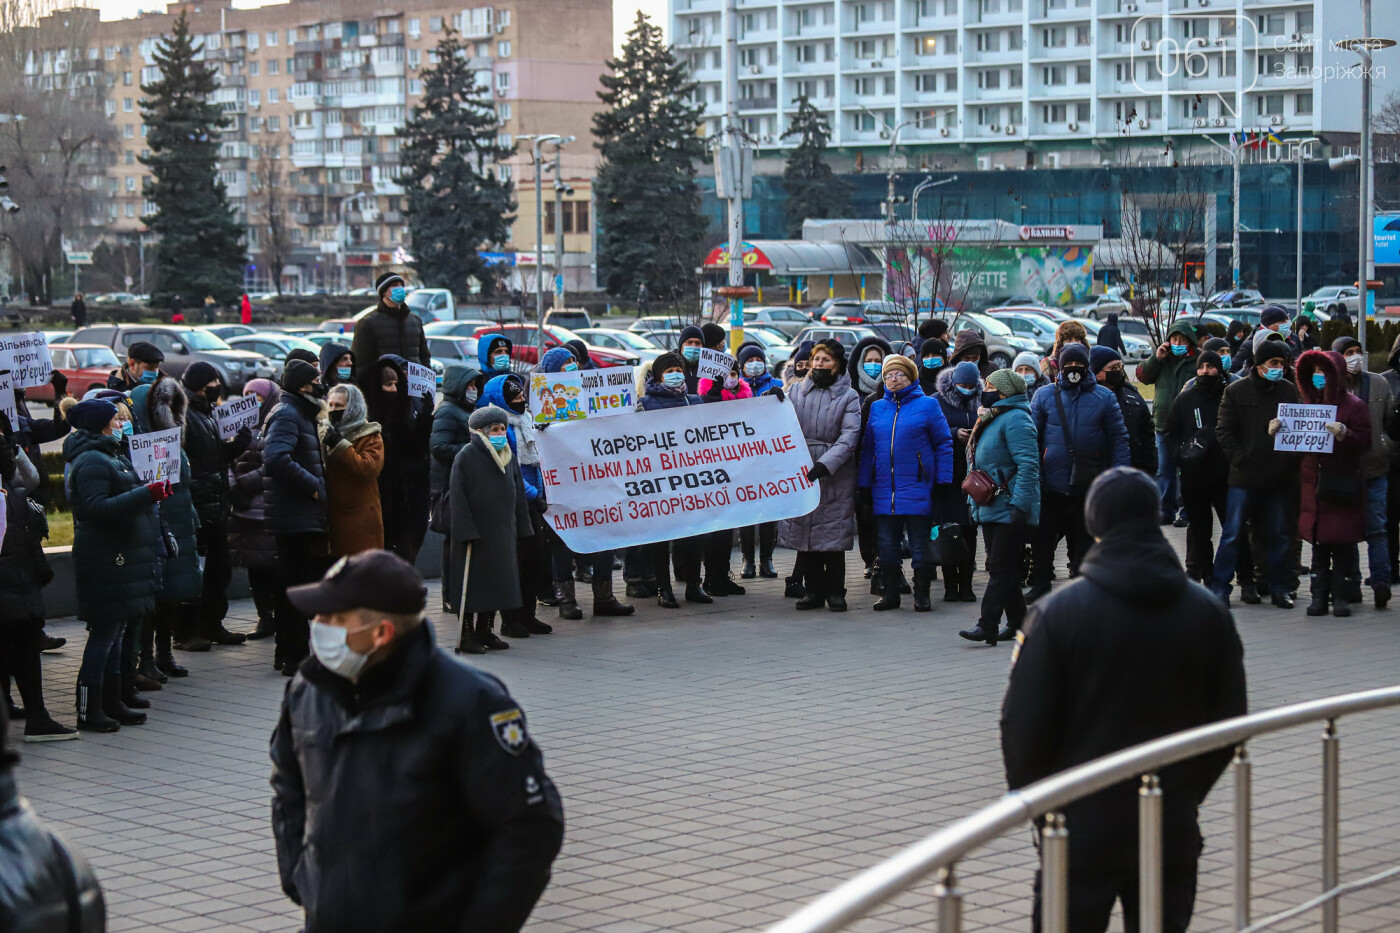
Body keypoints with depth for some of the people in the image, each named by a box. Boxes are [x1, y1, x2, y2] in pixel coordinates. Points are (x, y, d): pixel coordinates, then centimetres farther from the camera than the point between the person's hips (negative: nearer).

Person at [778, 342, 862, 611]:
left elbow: (849, 437, -8)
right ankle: (814, 590, 14)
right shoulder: (796, 392, 14)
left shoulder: (848, 396, 3)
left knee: (833, 536, -2)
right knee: (802, 533, 4)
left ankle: (835, 592, 8)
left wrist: (825, 464, -21)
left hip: (834, 476, -3)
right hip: (799, 474, 3)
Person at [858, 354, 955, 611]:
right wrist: (864, 484, 10)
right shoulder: (877, 408, 13)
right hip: (884, 491, 4)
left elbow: (944, 444, 0)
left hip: (917, 491, -4)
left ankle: (922, 594, 9)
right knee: (887, 544, 7)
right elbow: (867, 448, 15)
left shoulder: (927, 405, 1)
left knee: (920, 546, 1)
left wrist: (942, 481, -5)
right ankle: (890, 593, 16)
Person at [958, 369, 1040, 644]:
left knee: (1001, 568, -10)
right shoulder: (990, 419, 19)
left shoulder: (1016, 419, -14)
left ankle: (987, 626, -13)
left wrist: (1019, 505, -27)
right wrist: (973, 498, 21)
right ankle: (1016, 620, 18)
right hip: (990, 508, 10)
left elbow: (1028, 466, -22)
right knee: (1000, 567, 11)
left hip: (1010, 510, -10)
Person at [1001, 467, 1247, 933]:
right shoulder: (1209, 613, 1)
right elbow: (1229, 722, 6)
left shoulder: (1056, 614, -10)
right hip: (1174, 833, 3)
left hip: (1081, 830, -3)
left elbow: (1023, 726, -8)